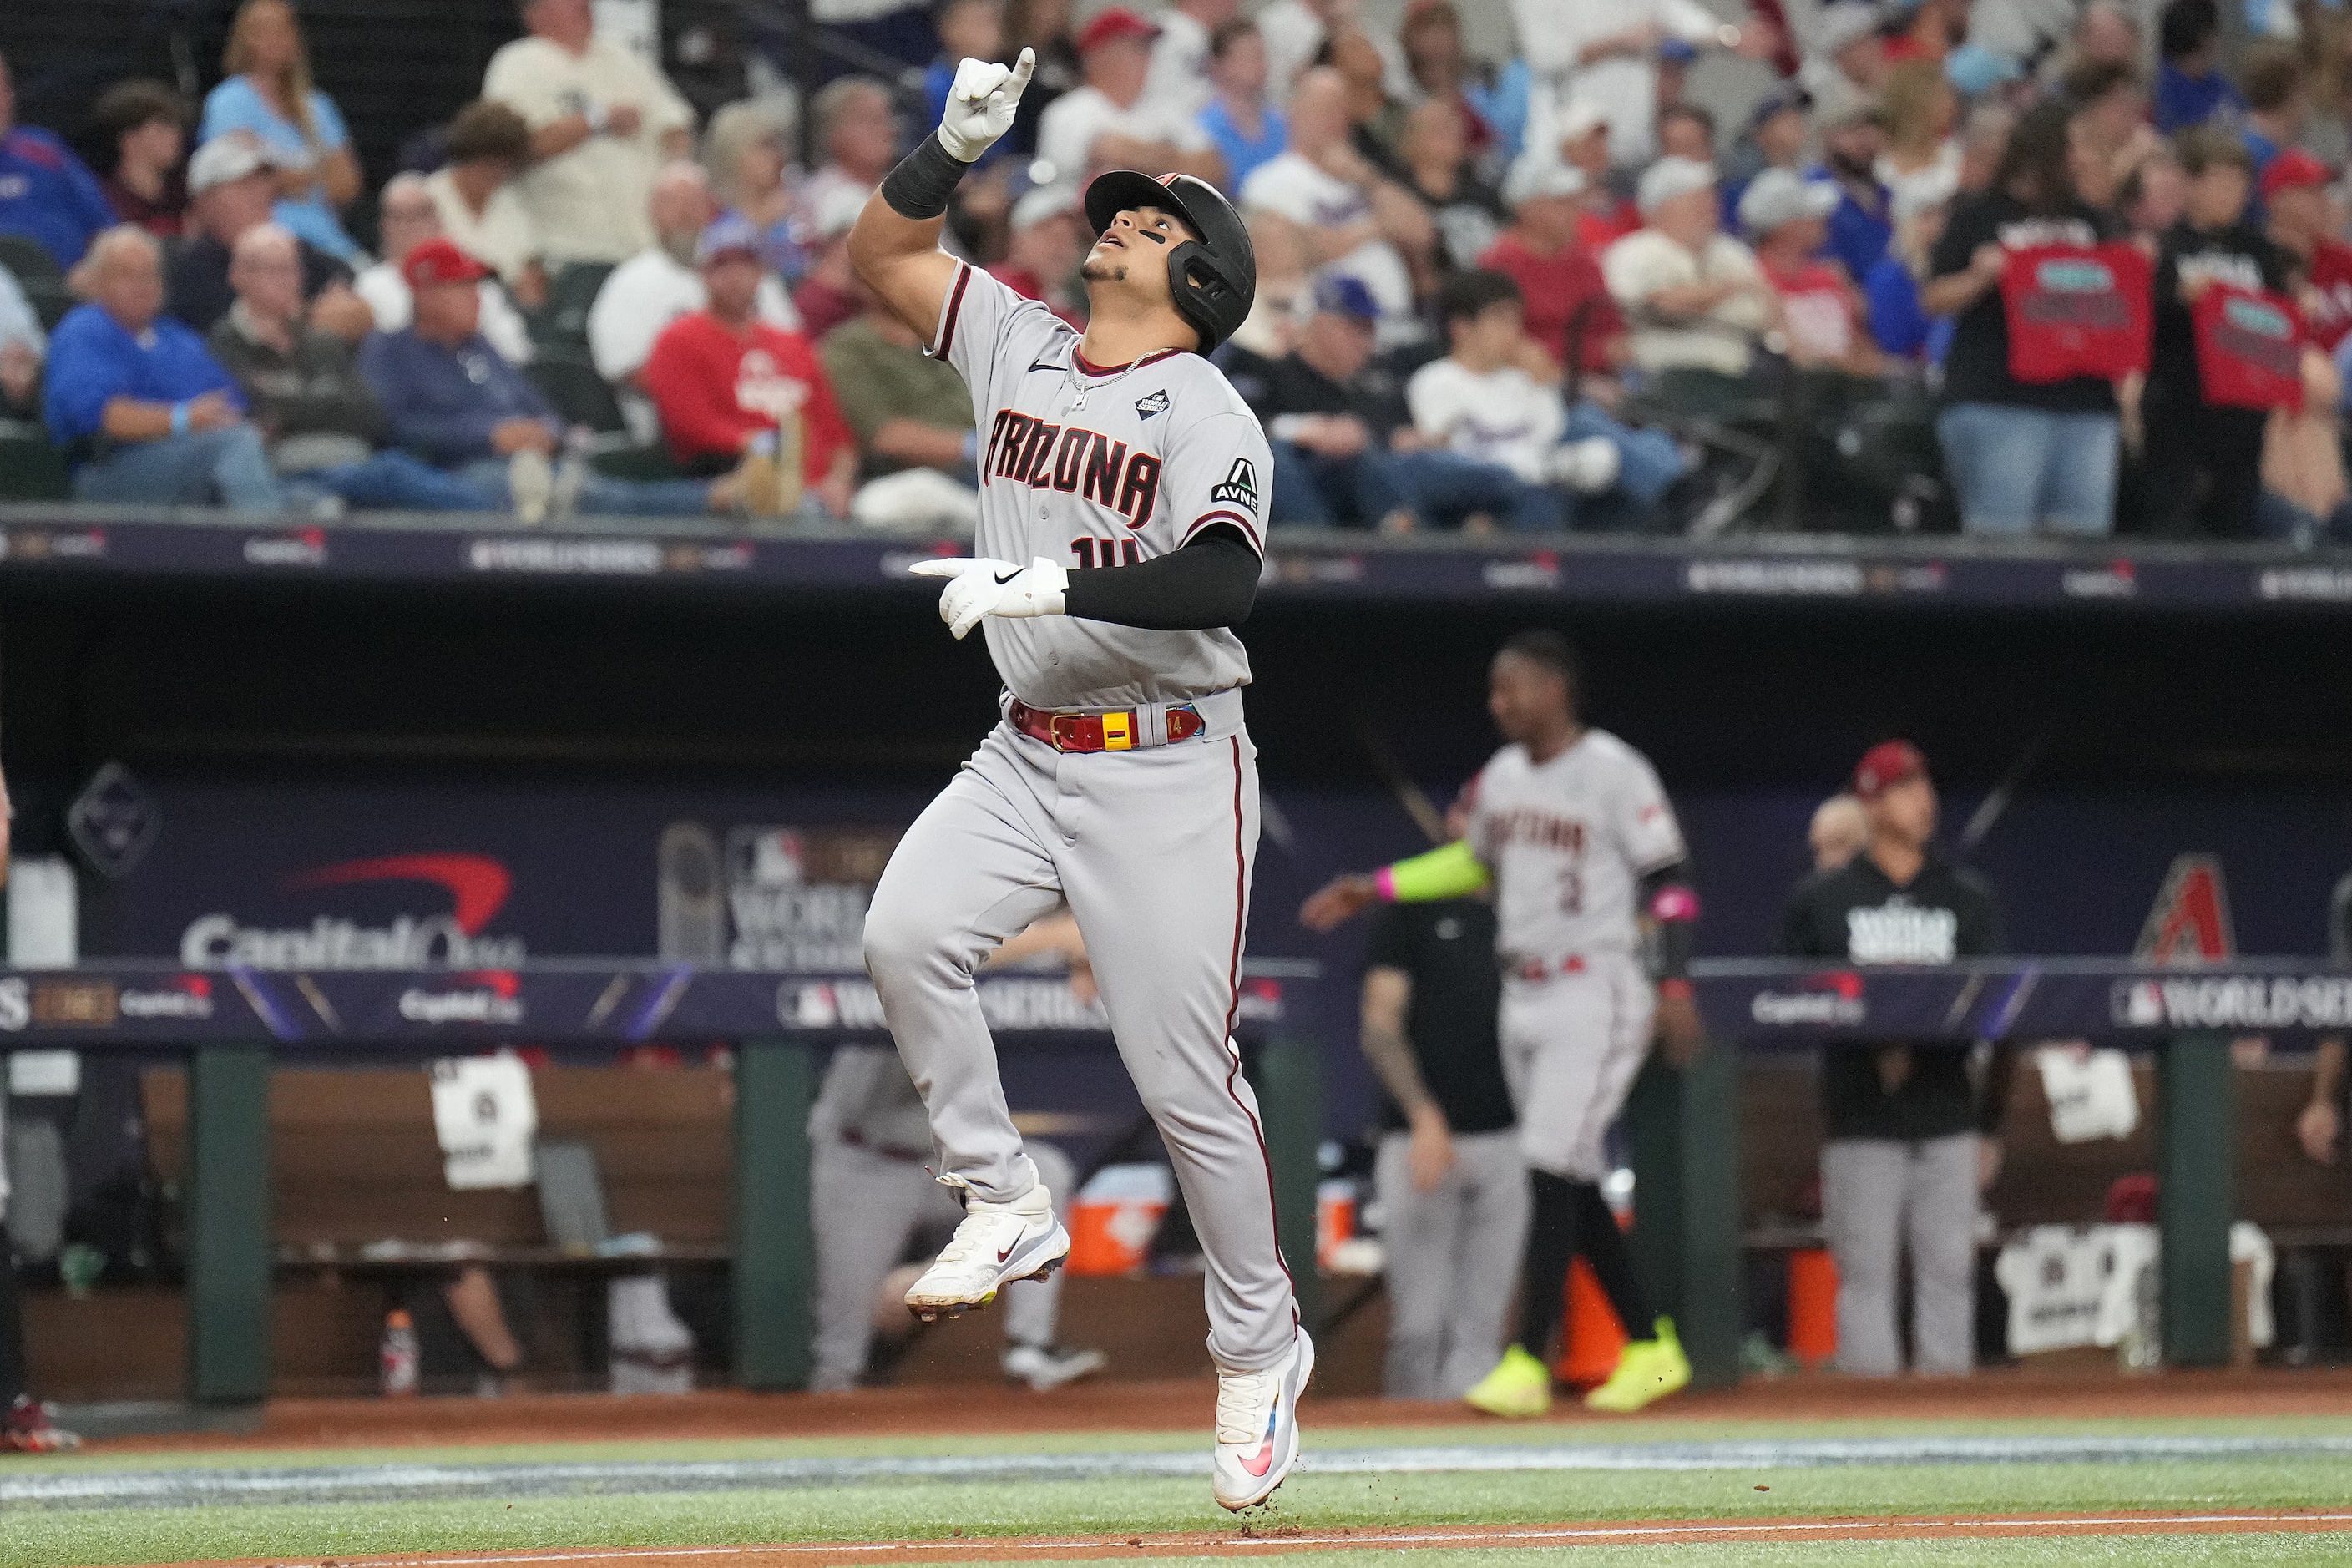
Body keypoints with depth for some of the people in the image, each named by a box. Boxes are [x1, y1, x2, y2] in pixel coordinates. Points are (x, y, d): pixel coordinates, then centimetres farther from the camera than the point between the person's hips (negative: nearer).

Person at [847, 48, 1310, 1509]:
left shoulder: (1208, 412, -10)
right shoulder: (1019, 346, 10)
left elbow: (1223, 578, -26)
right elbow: (887, 247, 15)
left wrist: (1057, 585, -35)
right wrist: (960, 142, 0)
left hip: (1169, 771, -6)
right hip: (1027, 757, 6)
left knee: (1185, 1074, -5)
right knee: (908, 933, -20)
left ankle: (1260, 1346, 11)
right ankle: (1005, 1206, -5)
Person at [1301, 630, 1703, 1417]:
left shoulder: (1614, 772, -11)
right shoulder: (1501, 776, 11)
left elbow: (1669, 876, -12)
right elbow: (1479, 861, 27)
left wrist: (1674, 981, -21)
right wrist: (1373, 889, 22)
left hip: (1596, 994, -8)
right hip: (1524, 998, 8)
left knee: (1553, 1172, -14)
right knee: (1573, 1185, 9)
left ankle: (1527, 1364, -14)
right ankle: (1651, 1347, 19)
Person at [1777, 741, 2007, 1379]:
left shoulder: (1968, 898, 10)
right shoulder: (1819, 901, 5)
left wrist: (1990, 1124, 4)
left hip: (1948, 1118, 2)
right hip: (1860, 1123, -2)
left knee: (1949, 1271, 1)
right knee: (1865, 1272, -3)